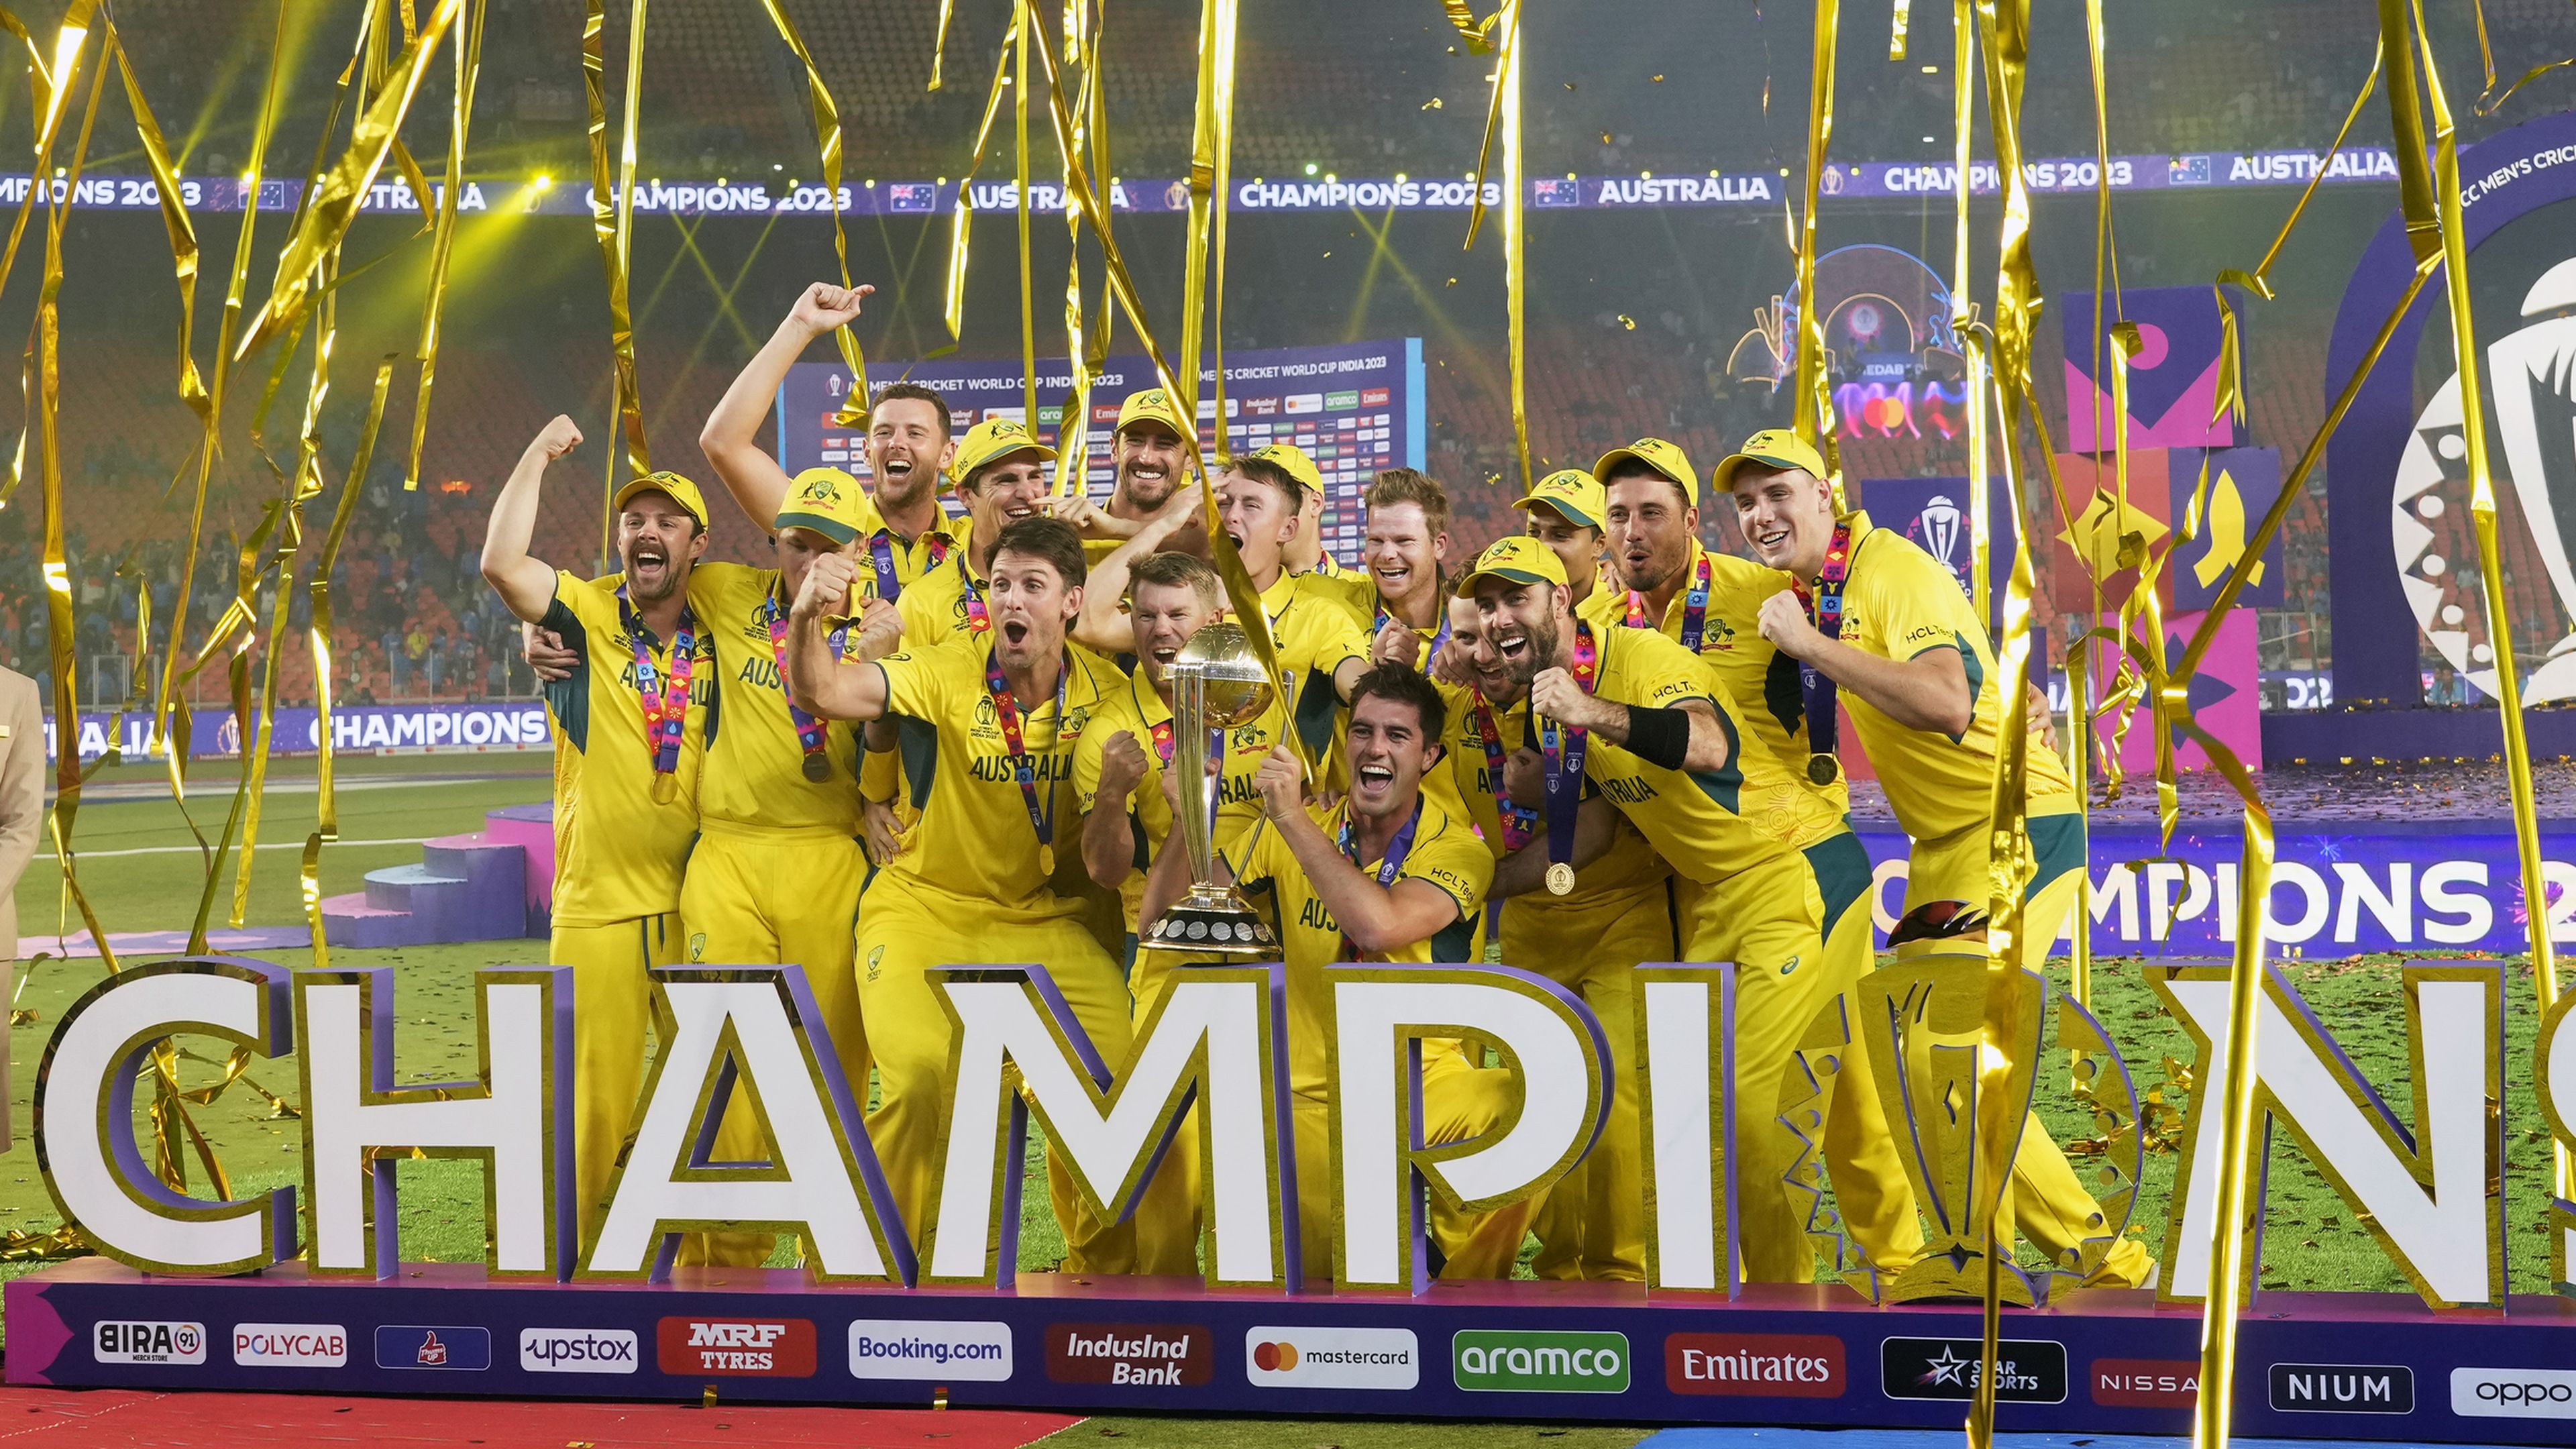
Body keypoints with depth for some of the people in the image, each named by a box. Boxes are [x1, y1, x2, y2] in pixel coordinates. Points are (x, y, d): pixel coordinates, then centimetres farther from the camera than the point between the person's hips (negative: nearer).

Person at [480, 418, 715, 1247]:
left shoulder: (718, 640, 7)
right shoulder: (588, 615, -3)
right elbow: (501, 564, -19)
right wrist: (540, 454, -12)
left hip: (696, 901, 3)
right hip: (599, 905, -3)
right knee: (596, 1102, 2)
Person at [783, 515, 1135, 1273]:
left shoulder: (1106, 689, -7)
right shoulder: (948, 673, -16)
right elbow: (820, 693, -28)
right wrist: (808, 620, -47)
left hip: (1050, 919, 2)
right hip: (927, 910, -2)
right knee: (920, 1083, -22)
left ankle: (1103, 1267, 13)